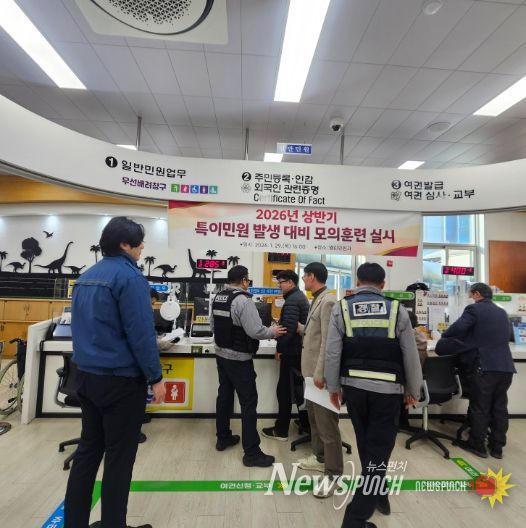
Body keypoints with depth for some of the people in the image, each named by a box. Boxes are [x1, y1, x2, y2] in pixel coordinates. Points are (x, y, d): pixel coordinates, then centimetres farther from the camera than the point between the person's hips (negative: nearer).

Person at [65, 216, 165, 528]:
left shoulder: (85, 277, 10)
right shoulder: (129, 275, -17)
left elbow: (81, 328, 16)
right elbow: (141, 332, -21)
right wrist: (155, 376, -13)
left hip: (87, 376, 8)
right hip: (120, 379, -8)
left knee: (88, 450, 19)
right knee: (119, 457, 7)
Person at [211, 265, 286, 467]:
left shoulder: (217, 298, 3)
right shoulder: (242, 299, -21)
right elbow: (255, 331, -24)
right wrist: (272, 332, -7)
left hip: (221, 354, 8)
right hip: (239, 359, -8)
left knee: (224, 396, 20)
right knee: (248, 402, 1)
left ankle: (223, 438, 35)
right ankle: (252, 453, 9)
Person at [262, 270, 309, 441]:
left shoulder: (292, 301, -19)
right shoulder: (301, 297, 13)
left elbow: (288, 328, -25)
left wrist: (279, 348, -16)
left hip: (292, 351, -10)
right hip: (301, 349, 10)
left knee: (284, 390, -1)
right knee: (301, 387, 18)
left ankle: (281, 430, 9)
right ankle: (305, 423, 29)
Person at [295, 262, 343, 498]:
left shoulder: (328, 301, -20)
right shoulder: (317, 299, 10)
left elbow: (328, 341, -24)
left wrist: (320, 373, -23)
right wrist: (301, 328, 22)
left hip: (322, 373, -10)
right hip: (312, 369, 10)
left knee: (327, 422, 2)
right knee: (314, 416, 22)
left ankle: (333, 474, 16)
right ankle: (320, 457, 40)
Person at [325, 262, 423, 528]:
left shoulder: (341, 308, -3)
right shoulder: (397, 309, -4)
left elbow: (332, 353, -5)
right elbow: (411, 355, 0)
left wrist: (333, 387, 7)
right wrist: (413, 391, 14)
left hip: (353, 386, 2)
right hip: (387, 389, -2)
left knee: (367, 446, 23)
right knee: (378, 451, 10)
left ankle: (379, 496, 44)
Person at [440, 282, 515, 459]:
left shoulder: (474, 309, -8)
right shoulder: (502, 312, 15)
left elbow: (458, 328, -21)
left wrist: (443, 336, -1)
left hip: (485, 366, -7)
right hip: (506, 366, 7)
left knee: (479, 408, 6)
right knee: (500, 407, 15)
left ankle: (477, 445, 17)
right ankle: (497, 446, 25)